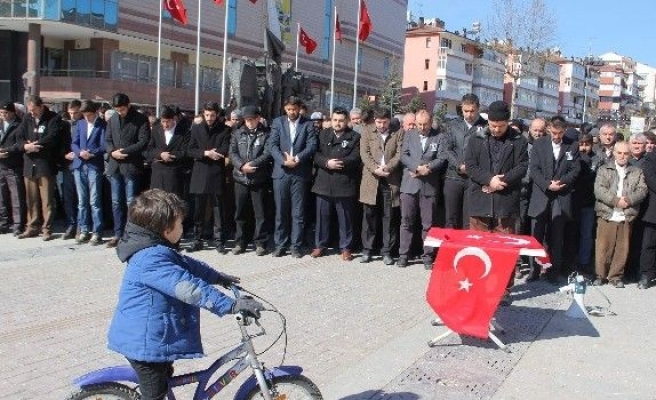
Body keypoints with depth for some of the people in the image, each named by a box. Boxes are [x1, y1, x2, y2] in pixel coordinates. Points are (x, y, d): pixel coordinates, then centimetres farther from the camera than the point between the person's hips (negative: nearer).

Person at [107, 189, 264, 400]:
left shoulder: (156, 251, 7)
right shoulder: (152, 260, -28)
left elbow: (190, 265, 20)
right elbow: (190, 289, -36)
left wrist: (220, 278, 28)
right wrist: (230, 305, -36)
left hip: (149, 338, 11)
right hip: (145, 342, -11)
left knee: (164, 377, 29)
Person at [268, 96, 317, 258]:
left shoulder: (308, 124, 5)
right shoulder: (278, 122, 9)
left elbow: (312, 146, -5)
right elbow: (272, 145, 0)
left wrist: (297, 159, -17)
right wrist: (284, 160, -14)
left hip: (300, 173, -1)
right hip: (281, 172, 1)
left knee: (298, 213, 3)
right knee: (281, 211, 6)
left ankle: (295, 246, 10)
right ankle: (280, 244, 14)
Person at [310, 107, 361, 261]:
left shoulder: (355, 137, 3)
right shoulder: (323, 134, 13)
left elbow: (355, 158, -8)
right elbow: (315, 154, 3)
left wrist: (339, 163, -17)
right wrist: (327, 163, -14)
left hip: (344, 183, -3)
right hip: (324, 182, 3)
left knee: (345, 218, 5)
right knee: (322, 215, 9)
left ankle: (346, 247, 13)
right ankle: (320, 245, 19)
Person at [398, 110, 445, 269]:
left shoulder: (439, 137, 5)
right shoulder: (409, 135, 11)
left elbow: (441, 159, 0)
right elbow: (403, 155, 2)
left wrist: (427, 168, -15)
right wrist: (417, 167, -12)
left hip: (429, 185, -1)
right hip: (409, 184, 1)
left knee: (428, 224, 3)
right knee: (406, 221, 3)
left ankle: (427, 256, 10)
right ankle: (403, 255, 10)